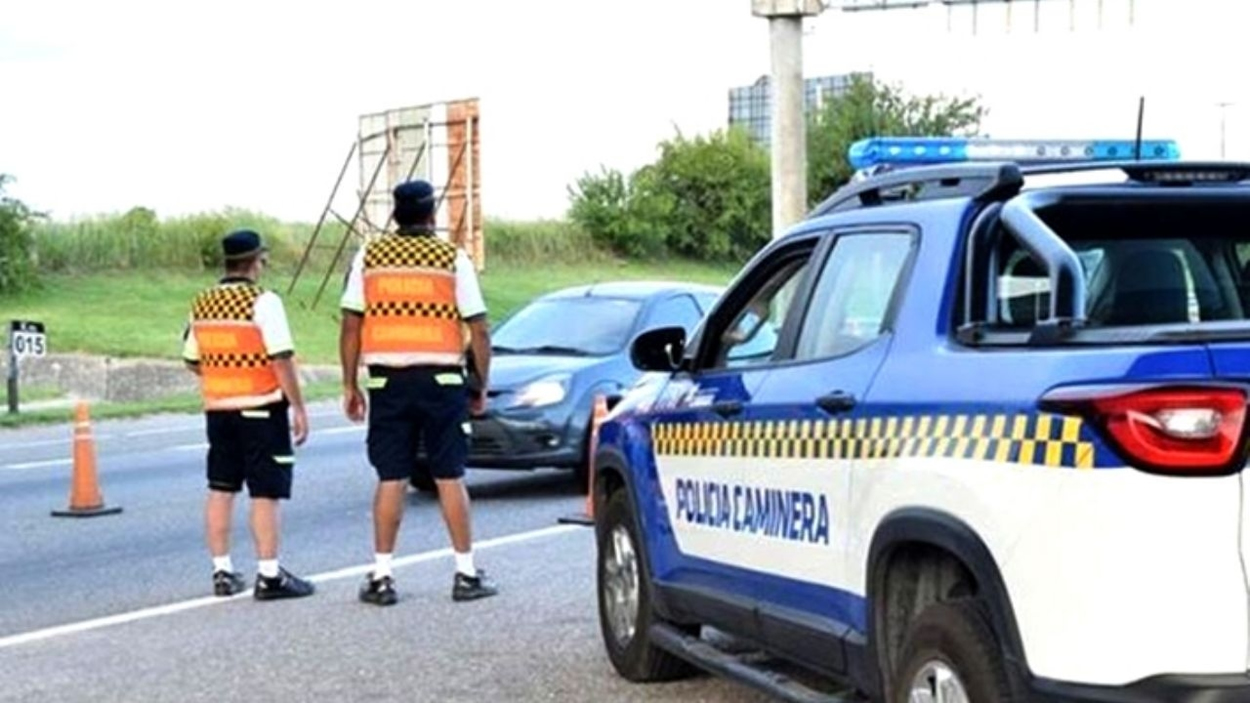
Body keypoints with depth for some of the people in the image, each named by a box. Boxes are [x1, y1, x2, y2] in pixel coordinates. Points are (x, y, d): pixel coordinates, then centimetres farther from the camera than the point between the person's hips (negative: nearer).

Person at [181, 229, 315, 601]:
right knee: (265, 493, -2)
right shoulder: (263, 302, -13)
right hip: (261, 408, -6)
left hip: (218, 409, 6)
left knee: (220, 490, 12)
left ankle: (222, 571, 15)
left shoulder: (202, 304, 7)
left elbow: (193, 360, 13)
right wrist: (298, 407, -11)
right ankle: (269, 575, -2)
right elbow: (282, 359, -17)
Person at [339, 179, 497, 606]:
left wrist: (350, 385, 7)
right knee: (450, 478, 5)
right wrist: (482, 387, 7)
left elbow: (350, 327, 1)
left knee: (391, 479, 5)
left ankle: (381, 576, 5)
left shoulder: (368, 257, 3)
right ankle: (467, 574, 8)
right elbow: (479, 331, -2)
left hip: (388, 381, 1)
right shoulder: (453, 259, 0)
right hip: (441, 379, -1)